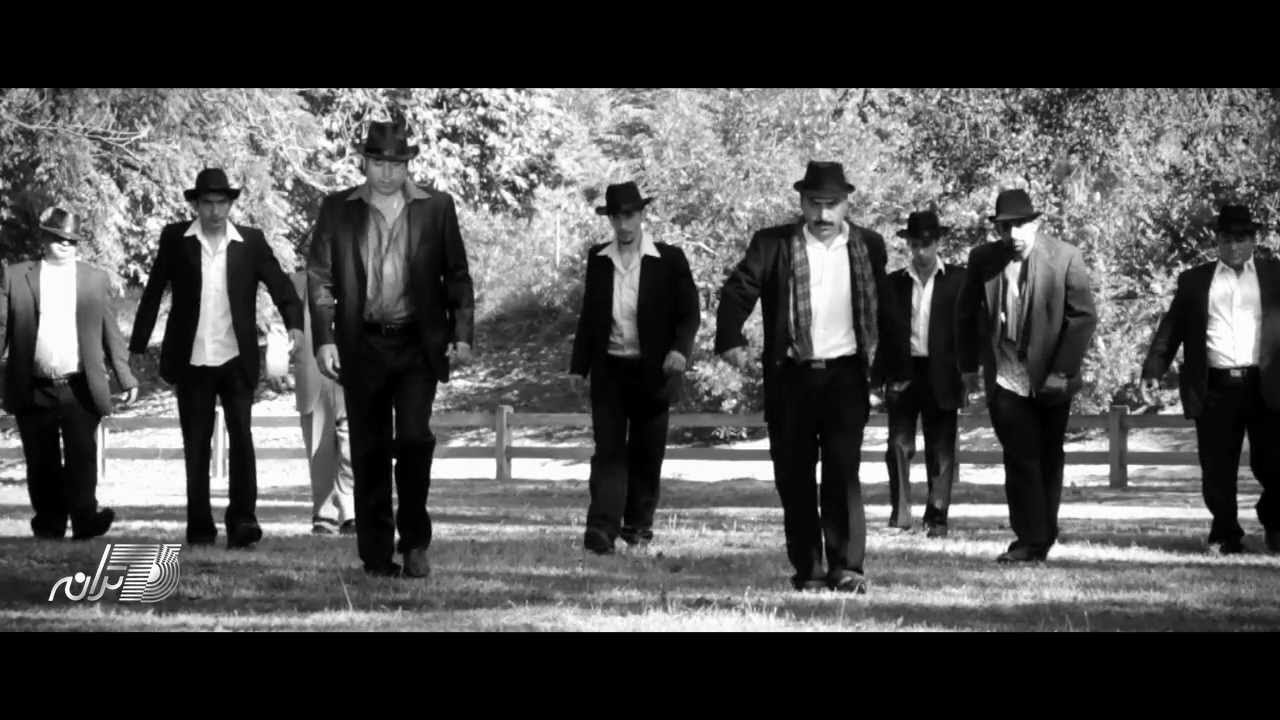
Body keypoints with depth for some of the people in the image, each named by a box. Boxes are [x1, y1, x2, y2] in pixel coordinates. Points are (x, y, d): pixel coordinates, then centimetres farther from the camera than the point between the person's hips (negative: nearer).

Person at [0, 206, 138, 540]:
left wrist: (126, 376, 4)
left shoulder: (96, 280, 11)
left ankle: (85, 518, -10)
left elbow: (111, 334, 11)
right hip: (34, 391, 0)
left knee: (82, 456, -10)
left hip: (80, 389, 0)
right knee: (42, 463, 5)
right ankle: (49, 525, 14)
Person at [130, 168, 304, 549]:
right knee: (196, 445, 5)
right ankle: (200, 526, 12)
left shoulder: (251, 241, 2)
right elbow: (154, 292, 6)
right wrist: (138, 346, 5)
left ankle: (243, 519, -8)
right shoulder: (175, 239, 2)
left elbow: (279, 283, -3)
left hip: (236, 359, -1)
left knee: (241, 435, -11)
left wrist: (294, 322, -21)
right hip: (191, 361, 1)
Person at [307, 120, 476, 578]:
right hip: (362, 346, 1)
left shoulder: (436, 208, 5)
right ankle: (377, 556, 10)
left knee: (414, 438, -13)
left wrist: (462, 334, -1)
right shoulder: (338, 210, 6)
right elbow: (320, 278, 4)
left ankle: (414, 540, 5)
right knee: (369, 452, 3)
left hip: (418, 343, -1)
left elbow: (457, 276, 8)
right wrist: (324, 339, -6)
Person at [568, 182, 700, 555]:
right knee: (608, 448, -7)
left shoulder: (669, 260, -2)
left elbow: (689, 313, -1)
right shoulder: (598, 259, 7)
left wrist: (680, 349, -19)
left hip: (652, 370, -1)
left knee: (646, 452, 7)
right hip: (608, 369, 1)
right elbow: (588, 314, 14)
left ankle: (639, 523, 22)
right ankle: (602, 528, -16)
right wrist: (579, 366, 11)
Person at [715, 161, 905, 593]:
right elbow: (738, 291, -5)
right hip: (791, 376, 1)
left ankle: (847, 567, -10)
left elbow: (882, 311, 13)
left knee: (843, 472, -11)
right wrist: (730, 339, -21)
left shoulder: (868, 247, 8)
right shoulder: (773, 245, 2)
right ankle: (807, 570, 12)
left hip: (845, 375, -1)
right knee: (793, 477, 4)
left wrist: (893, 369, 11)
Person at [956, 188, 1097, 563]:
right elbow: (966, 314, 12)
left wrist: (1062, 371, -11)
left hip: (1050, 379, 0)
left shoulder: (1065, 257, -7)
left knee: (1048, 461, 9)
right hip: (1005, 376, 0)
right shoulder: (983, 259, -1)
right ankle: (1029, 539, -4)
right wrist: (969, 365, 10)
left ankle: (1040, 541, 19)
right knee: (1020, 459, -7)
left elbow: (1084, 317, -7)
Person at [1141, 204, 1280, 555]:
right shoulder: (1195, 280, 12)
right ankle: (1225, 536, 13)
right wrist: (1153, 370, -5)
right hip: (1215, 388, 1)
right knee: (1217, 470, 2)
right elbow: (1171, 328, 7)